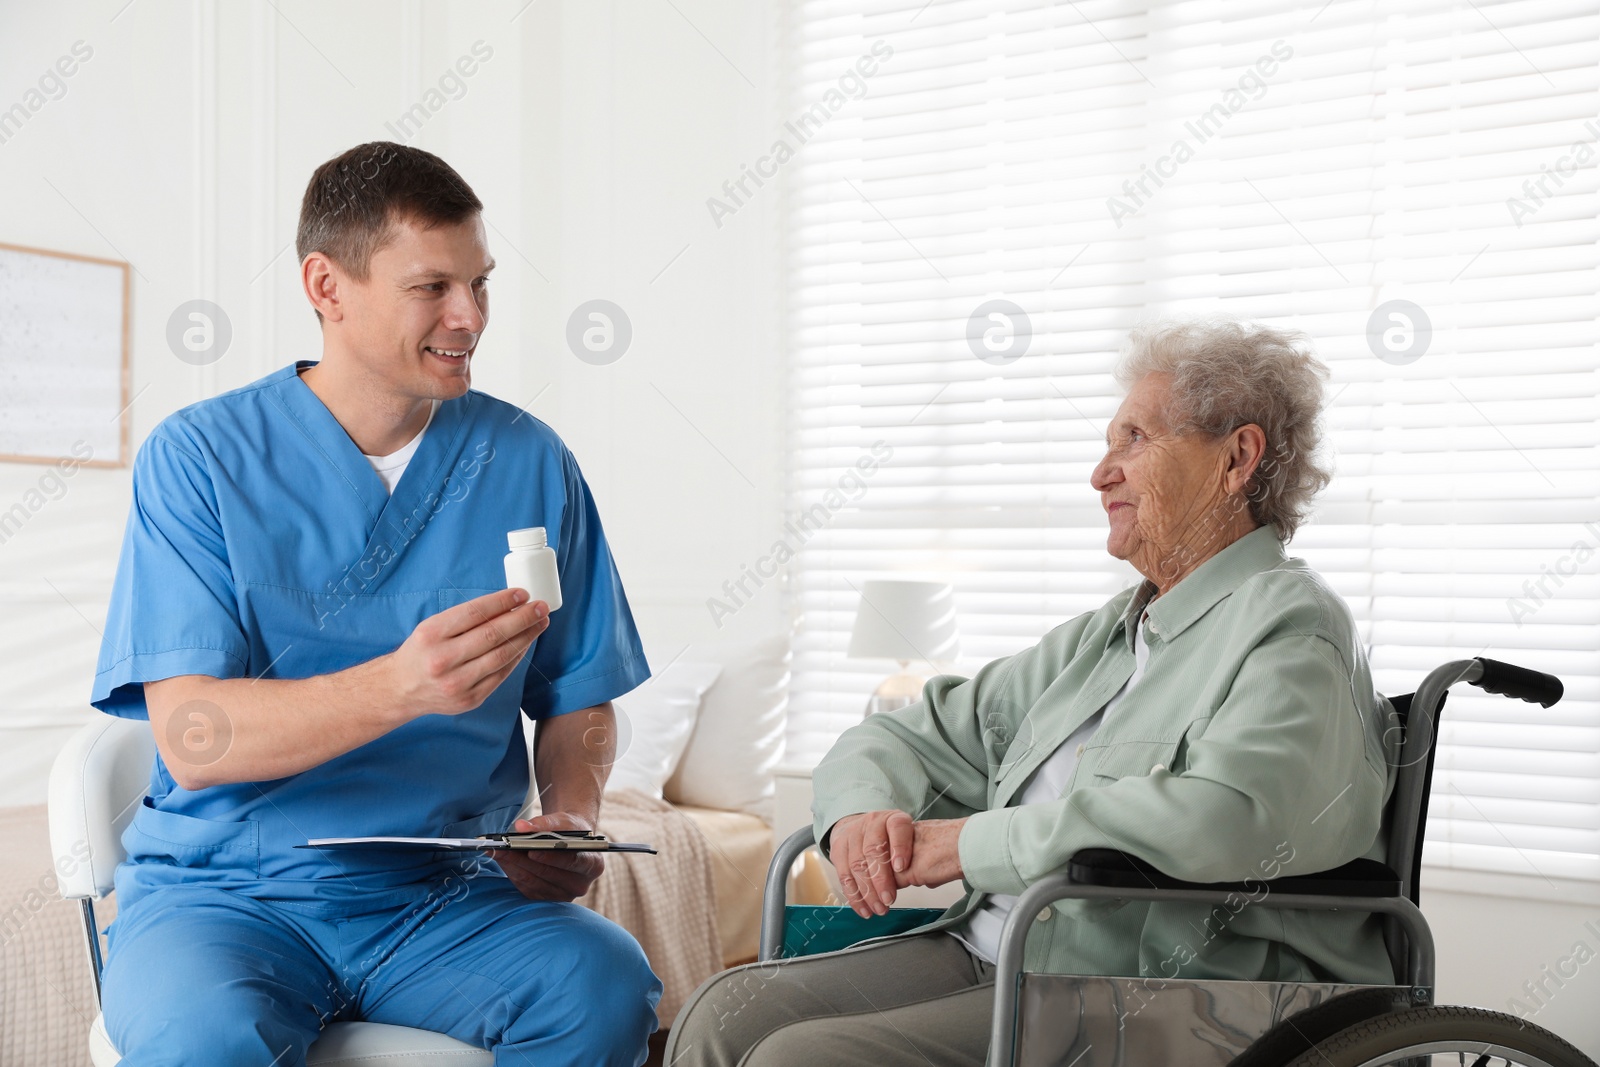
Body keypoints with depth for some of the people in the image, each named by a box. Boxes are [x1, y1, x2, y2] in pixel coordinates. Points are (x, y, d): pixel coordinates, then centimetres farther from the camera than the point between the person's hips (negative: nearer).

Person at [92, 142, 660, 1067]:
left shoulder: (529, 462, 6)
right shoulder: (198, 459, -3)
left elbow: (578, 700, 13)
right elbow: (190, 737, -13)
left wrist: (570, 820, -9)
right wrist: (399, 687, -30)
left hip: (445, 897, 3)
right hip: (225, 889, -2)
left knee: (606, 983, -26)